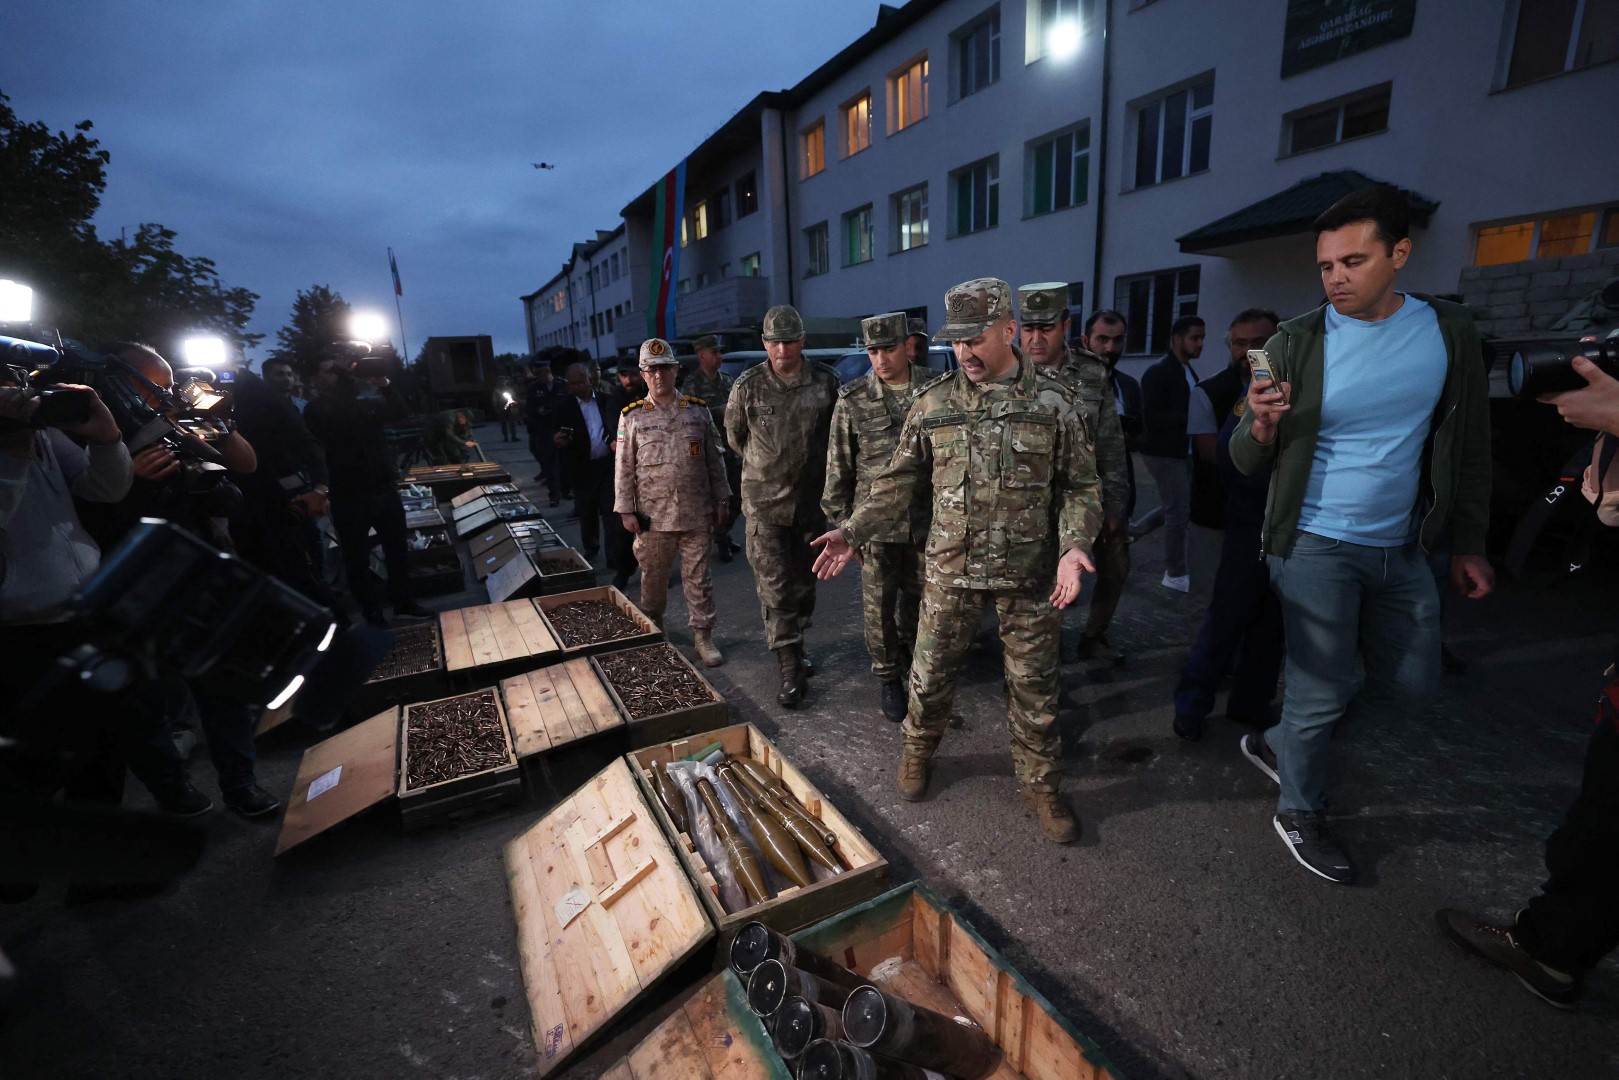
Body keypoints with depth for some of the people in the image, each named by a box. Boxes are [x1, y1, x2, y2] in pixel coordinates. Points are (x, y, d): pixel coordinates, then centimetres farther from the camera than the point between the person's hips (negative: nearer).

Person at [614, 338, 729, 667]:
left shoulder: (698, 410, 3)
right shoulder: (631, 416, 0)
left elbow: (714, 460, 7)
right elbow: (624, 468, 1)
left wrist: (721, 499, 5)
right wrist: (626, 510, -4)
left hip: (696, 514, 0)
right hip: (652, 516, 0)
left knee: (698, 578, 7)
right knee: (653, 578, 15)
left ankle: (703, 637, 19)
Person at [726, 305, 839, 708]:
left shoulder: (826, 382, -3)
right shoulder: (748, 386, -6)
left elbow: (837, 432, 11)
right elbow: (735, 435, 9)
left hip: (811, 499, 2)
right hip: (765, 501, -2)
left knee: (804, 582, 14)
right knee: (774, 587, -3)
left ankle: (795, 646, 34)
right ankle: (791, 669, 5)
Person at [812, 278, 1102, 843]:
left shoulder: (1054, 403, -3)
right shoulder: (933, 402, 0)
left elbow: (1080, 487, 1)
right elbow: (899, 480, 2)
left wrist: (1073, 545, -17)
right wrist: (854, 531, -9)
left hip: (1031, 574, 0)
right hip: (950, 569, 1)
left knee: (1034, 686, 12)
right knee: (931, 672, 12)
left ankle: (1041, 785, 33)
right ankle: (917, 751, 40)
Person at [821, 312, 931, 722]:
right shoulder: (853, 399, -4)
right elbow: (838, 469, 0)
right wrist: (842, 526, -1)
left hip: (927, 521, 2)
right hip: (877, 523, -1)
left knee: (919, 597, 16)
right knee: (877, 608, 6)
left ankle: (907, 647, 46)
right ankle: (889, 679, 28)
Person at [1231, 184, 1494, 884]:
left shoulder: (1449, 332, 1)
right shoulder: (1295, 345, -10)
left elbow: (1468, 448, 9)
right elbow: (1247, 463, -9)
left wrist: (1468, 544, 7)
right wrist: (1262, 425, -31)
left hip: (1400, 547, 5)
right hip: (1316, 544, -5)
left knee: (1411, 683, 14)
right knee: (1323, 692, 2)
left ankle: (1276, 741, 34)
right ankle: (1300, 815, 25)